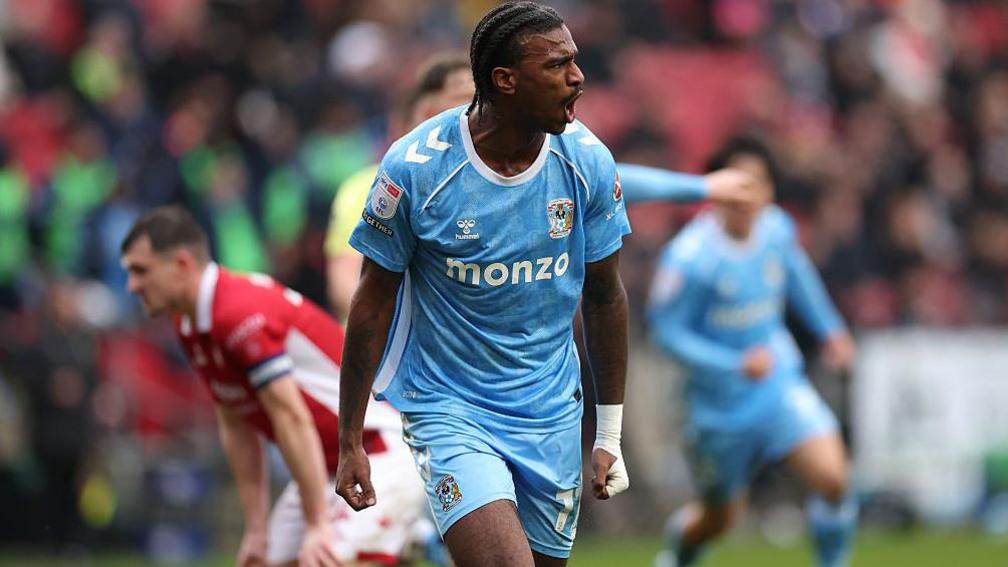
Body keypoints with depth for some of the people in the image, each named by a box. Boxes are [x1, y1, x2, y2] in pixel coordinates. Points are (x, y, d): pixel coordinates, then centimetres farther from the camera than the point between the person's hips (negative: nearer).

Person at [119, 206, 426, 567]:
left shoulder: (241, 312, -22)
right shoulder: (191, 328, 7)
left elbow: (292, 419, -26)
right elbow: (236, 428, 13)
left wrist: (317, 525, -26)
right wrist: (256, 528, 9)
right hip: (330, 468, 10)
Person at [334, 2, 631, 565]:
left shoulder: (588, 162, -5)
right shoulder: (415, 168, -15)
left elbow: (605, 296, 7)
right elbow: (374, 302, -5)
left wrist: (610, 436, 10)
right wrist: (351, 443, -2)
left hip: (553, 413, 4)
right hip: (448, 408, -4)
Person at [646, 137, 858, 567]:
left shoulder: (777, 229, -6)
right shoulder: (690, 257, -23)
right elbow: (666, 330, -18)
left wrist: (829, 329, 21)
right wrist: (735, 365, -27)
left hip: (780, 385, 3)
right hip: (720, 401, -3)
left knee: (832, 479, -20)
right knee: (720, 517, 14)